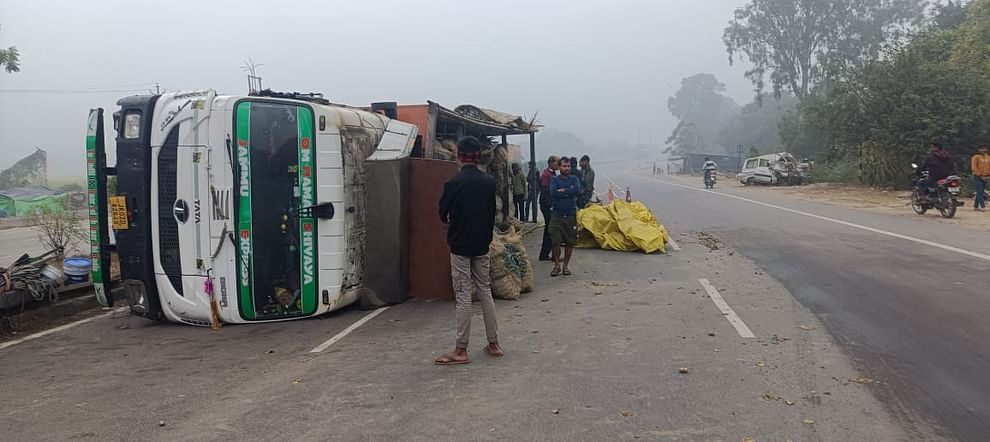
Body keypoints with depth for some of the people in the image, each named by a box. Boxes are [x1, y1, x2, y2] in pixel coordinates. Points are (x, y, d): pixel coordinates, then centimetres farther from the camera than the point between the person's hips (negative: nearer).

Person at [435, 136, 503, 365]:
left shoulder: (453, 183, -15)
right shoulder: (489, 182, 0)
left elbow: (443, 214, -3)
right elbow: (492, 213, 8)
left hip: (460, 246, -5)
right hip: (482, 245, 5)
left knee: (463, 296, -2)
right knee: (485, 291, 14)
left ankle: (461, 350, 3)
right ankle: (493, 343, 19)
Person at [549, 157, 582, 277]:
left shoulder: (574, 179, 6)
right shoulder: (555, 179, 4)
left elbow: (578, 190, -14)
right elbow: (553, 192, -15)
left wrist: (563, 191, -13)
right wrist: (569, 191, -12)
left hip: (571, 214, 1)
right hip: (557, 214, -1)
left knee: (570, 242, 5)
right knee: (556, 242, -6)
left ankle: (565, 266, 16)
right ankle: (557, 266, 8)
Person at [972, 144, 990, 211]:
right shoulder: (976, 157, -5)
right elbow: (974, 168, -11)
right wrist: (980, 176, -14)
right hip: (978, 177, -6)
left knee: (981, 192, 8)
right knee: (980, 192, -13)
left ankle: (976, 206, 14)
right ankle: (983, 206, -18)